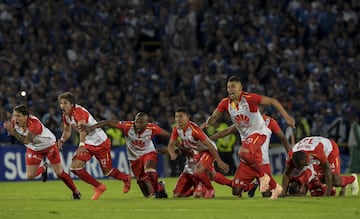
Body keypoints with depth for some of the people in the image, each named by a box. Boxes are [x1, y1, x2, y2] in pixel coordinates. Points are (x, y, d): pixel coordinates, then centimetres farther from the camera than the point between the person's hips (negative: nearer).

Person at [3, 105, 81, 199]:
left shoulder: (34, 123, -39)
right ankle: (43, 169, 33)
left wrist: (12, 131, -55)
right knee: (30, 176, -1)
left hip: (49, 145, -5)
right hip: (33, 149, 5)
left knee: (59, 173, -4)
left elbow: (26, 141, -50)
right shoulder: (14, 122, -20)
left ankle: (75, 192, 17)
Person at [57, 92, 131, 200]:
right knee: (75, 167, -10)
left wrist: (81, 145, -59)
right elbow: (67, 131, 13)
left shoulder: (78, 111, -28)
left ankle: (126, 178, 39)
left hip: (101, 143, -7)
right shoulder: (65, 116, -1)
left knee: (107, 172, 4)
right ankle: (99, 187, 6)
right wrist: (62, 140, -11)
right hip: (87, 144, 7)